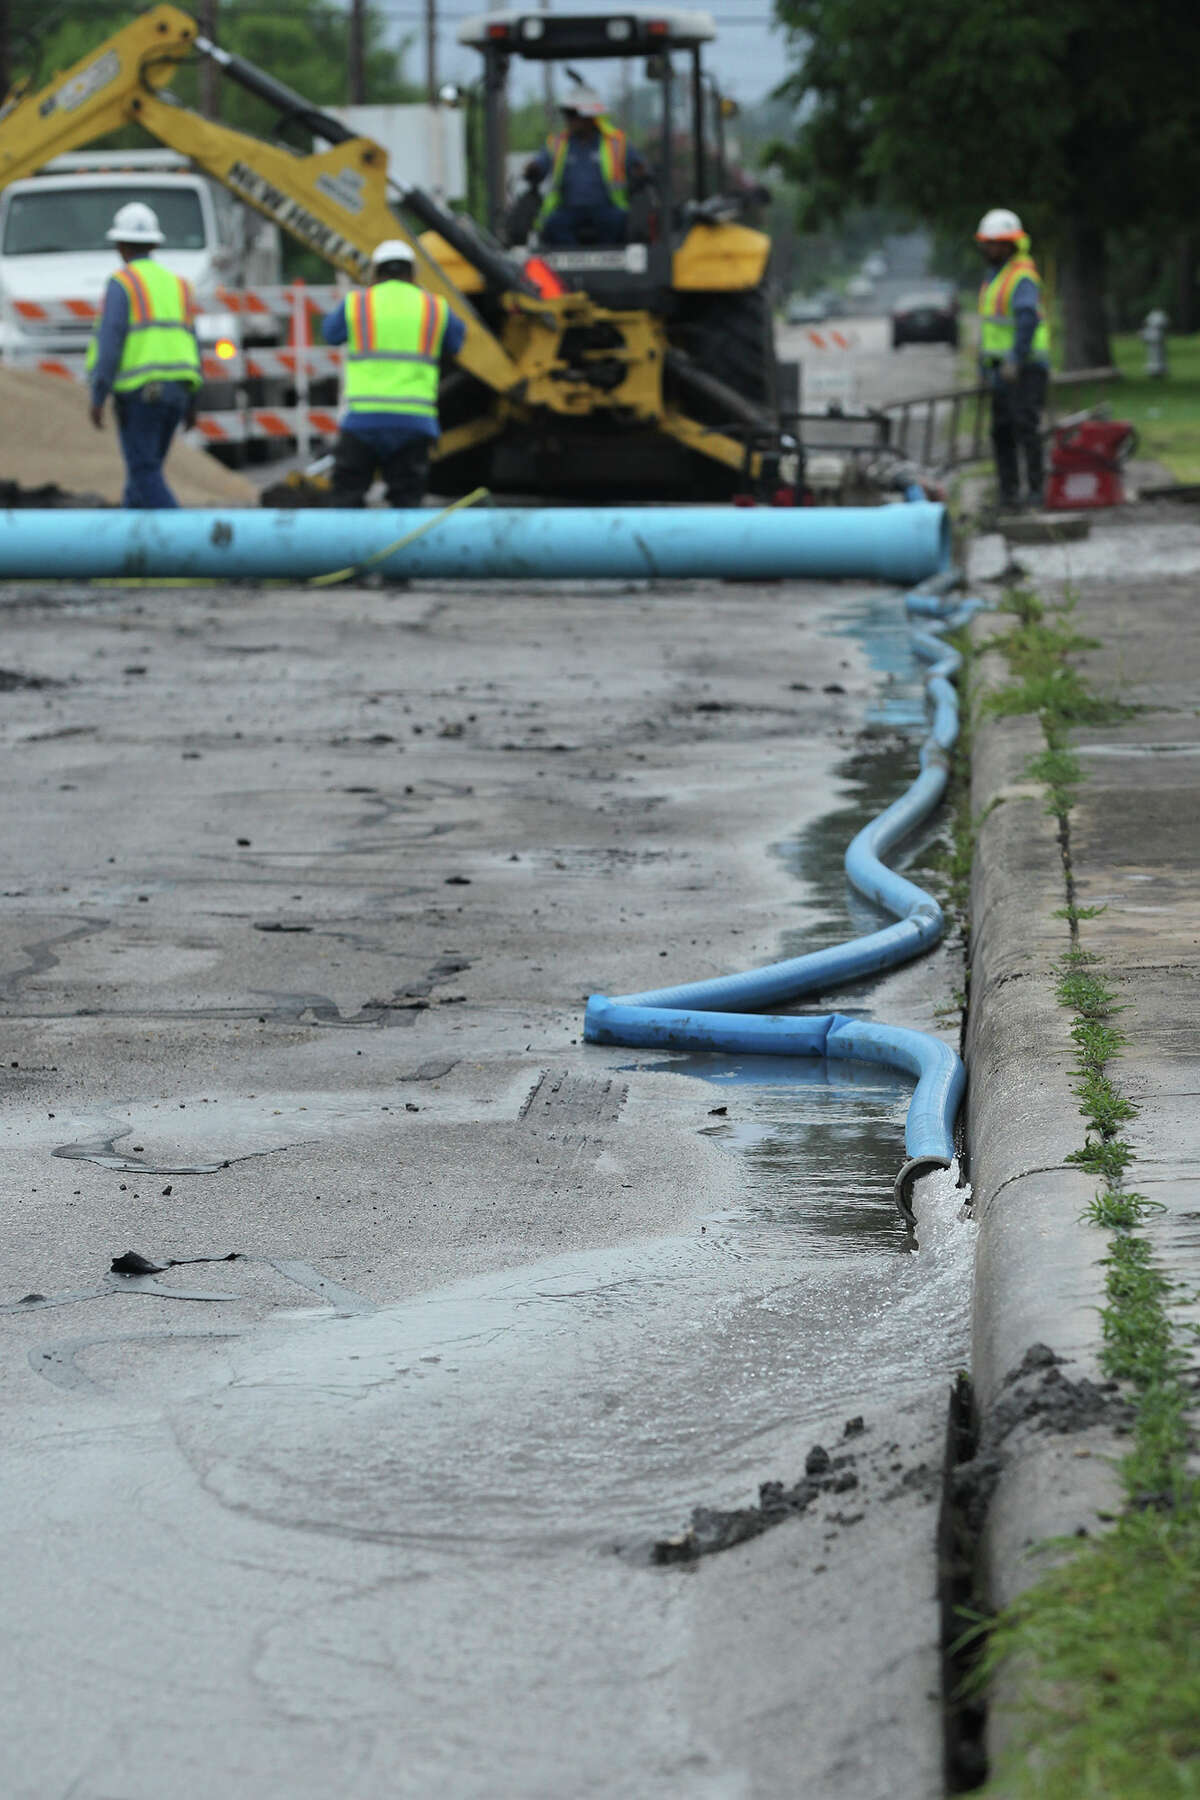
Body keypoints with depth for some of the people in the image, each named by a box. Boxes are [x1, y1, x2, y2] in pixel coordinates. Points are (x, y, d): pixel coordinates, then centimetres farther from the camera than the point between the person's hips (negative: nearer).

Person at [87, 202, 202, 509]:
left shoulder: (121, 284, -7)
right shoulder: (176, 285, 13)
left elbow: (109, 342, -15)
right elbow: (190, 344, 13)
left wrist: (97, 398, -13)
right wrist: (192, 400, 20)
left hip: (139, 393, -6)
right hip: (176, 390, 7)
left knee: (145, 474, -6)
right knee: (145, 469, 14)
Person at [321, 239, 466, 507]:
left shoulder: (355, 303, 5)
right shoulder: (435, 307, 9)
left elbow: (330, 332, 22)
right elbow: (456, 343, 24)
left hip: (363, 418, -1)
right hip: (414, 421, 1)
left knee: (347, 496, 4)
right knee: (407, 500, 3)